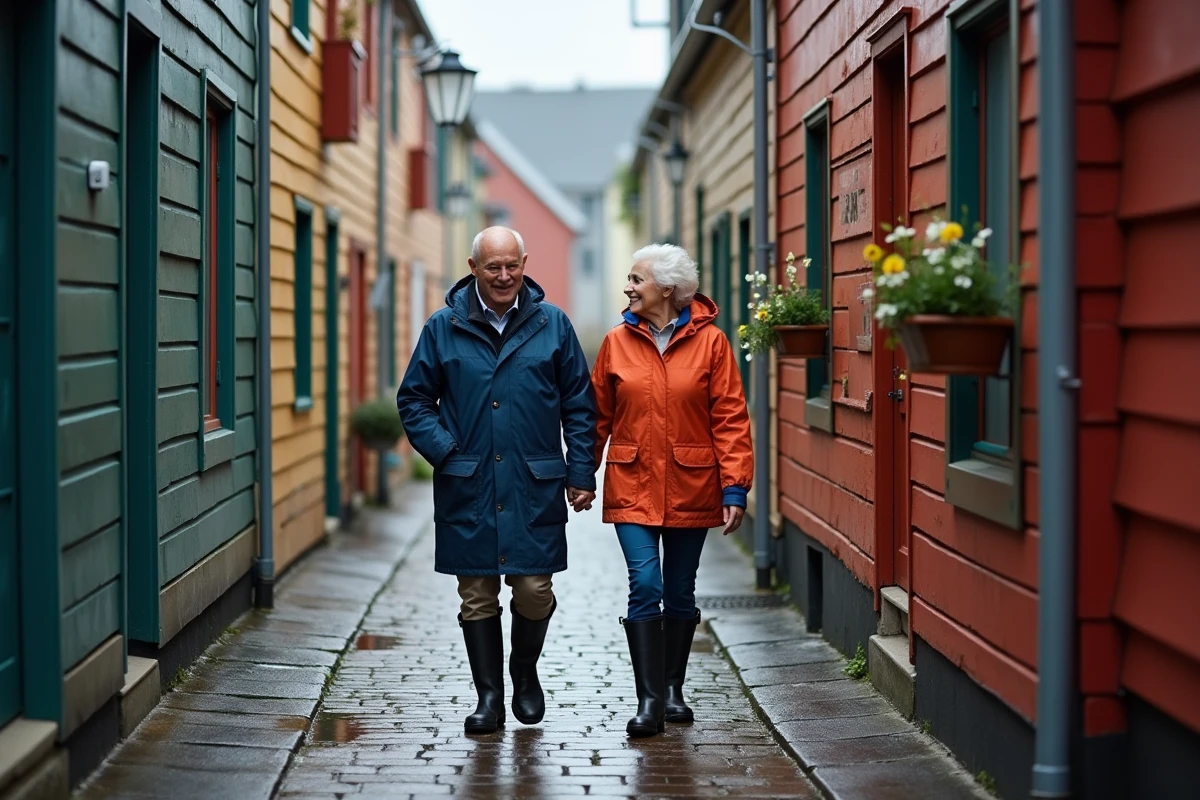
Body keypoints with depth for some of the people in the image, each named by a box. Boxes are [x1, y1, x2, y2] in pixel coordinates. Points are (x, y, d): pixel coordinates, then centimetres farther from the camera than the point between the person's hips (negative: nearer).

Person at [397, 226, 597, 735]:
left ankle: (525, 673, 26)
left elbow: (579, 406, 8)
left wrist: (581, 473, 2)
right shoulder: (444, 328, 4)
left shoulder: (552, 325, 5)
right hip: (467, 489, 1)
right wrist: (442, 450, -4)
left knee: (534, 591, 0)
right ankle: (489, 695, 17)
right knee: (477, 596, 5)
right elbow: (413, 399, 10)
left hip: (535, 488, 0)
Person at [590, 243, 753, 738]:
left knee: (680, 590, 11)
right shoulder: (617, 343, 3)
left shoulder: (709, 341, -4)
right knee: (645, 586, -10)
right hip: (632, 486, 0)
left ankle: (673, 688, 27)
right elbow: (598, 416, 8)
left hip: (691, 487, 0)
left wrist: (735, 488, -10)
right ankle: (649, 700, -7)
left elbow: (730, 419, -5)